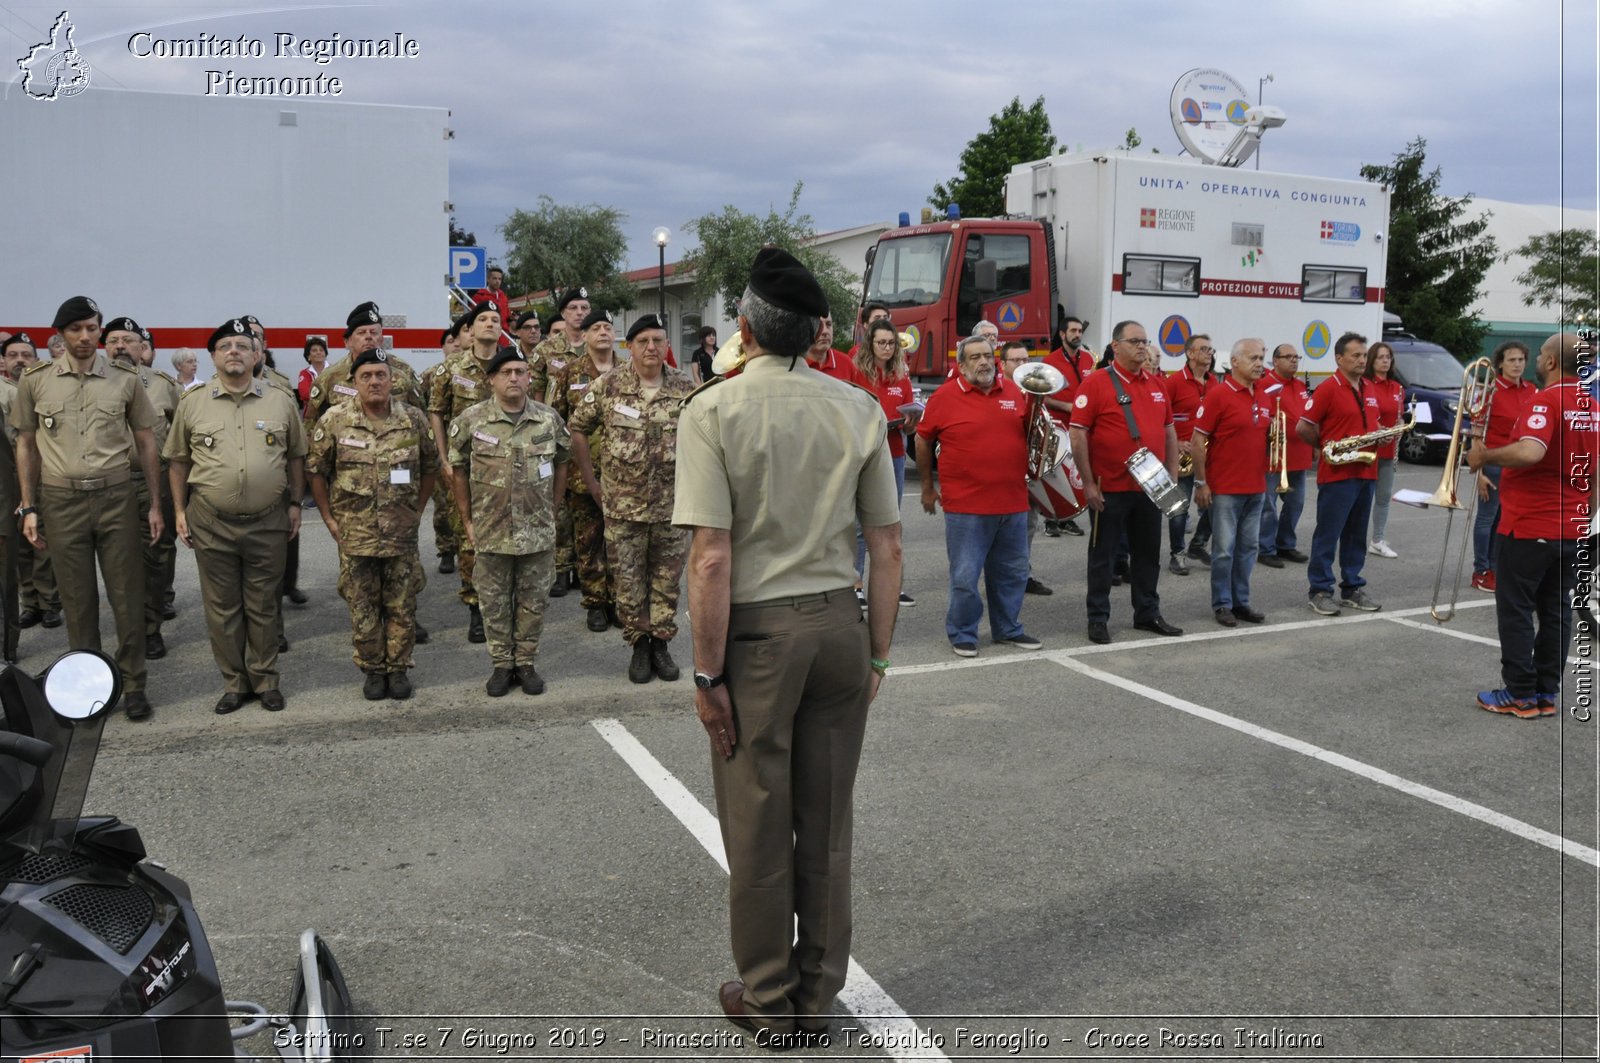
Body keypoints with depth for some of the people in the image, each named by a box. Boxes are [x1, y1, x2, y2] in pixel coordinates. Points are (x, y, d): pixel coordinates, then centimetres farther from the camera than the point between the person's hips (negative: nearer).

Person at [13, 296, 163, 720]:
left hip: (115, 498, 0)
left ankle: (133, 685, 14)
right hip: (61, 501, 1)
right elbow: (26, 445, 10)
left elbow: (146, 443, 7)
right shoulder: (35, 381, 3)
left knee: (127, 597, 2)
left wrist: (155, 504, 4)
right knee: (78, 600, 8)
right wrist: (28, 508, 6)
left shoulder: (124, 379, 1)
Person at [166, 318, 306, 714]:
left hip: (268, 522, 0)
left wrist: (295, 504, 6)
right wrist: (179, 511, 5)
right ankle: (234, 682, 20)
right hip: (211, 522, 1)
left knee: (263, 606, 9)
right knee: (222, 607, 8)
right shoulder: (193, 404, 3)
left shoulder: (281, 402, 3)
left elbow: (295, 457, 10)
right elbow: (178, 461, 9)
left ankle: (266, 679, 21)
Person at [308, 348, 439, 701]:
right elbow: (316, 471, 2)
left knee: (402, 607, 9)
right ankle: (373, 670, 23)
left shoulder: (414, 419, -2)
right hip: (355, 535, -1)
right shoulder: (334, 420, -5)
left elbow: (430, 467, 10)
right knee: (362, 609, 8)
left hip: (402, 534, 1)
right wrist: (329, 518, 1)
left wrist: (417, 509, 7)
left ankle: (399, 668, 24)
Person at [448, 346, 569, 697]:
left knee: (532, 601, 10)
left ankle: (526, 663, 23)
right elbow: (458, 470, 3)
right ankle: (501, 665, 22)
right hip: (490, 532, -1)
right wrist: (467, 520, 2)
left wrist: (551, 510, 7)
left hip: (538, 532, 1)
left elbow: (561, 465, 10)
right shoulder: (471, 420, -4)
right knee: (494, 602, 9)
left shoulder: (549, 419, 0)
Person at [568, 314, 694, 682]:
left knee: (667, 579, 9)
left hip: (672, 504, 1)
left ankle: (661, 642, 23)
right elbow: (577, 428, 5)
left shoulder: (685, 387, 0)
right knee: (628, 580, 6)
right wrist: (589, 479, 4)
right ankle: (639, 644, 21)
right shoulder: (608, 386, -4)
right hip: (622, 504, -1)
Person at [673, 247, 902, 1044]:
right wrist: (877, 652, 11)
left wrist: (708, 672, -8)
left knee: (758, 829, 12)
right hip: (839, 623, 4)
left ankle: (771, 1002, 28)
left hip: (758, 632, -4)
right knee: (827, 824, 16)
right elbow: (886, 546, 2)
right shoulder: (859, 410, 1)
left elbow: (712, 556, -16)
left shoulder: (714, 411, -10)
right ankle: (817, 996, 32)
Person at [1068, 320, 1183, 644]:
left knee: (1148, 553, 15)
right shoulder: (1096, 383, -9)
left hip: (1151, 487, 6)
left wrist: (1173, 475, 9)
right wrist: (1088, 483, -14)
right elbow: (1078, 434, -12)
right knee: (1103, 555, 5)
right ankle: (1098, 618, 15)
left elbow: (1169, 431, 15)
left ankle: (1148, 613, 27)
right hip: (1110, 489, -5)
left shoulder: (1158, 383, 9)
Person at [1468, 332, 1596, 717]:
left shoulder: (1545, 400, -16)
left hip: (1529, 527, -7)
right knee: (1556, 612, 12)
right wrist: (1586, 519, 21)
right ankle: (1548, 693, 17)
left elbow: (1530, 452, -34)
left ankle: (1520, 695, 6)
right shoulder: (1591, 408, 9)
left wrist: (1485, 456, -19)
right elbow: (1595, 473, 14)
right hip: (1571, 532, 7)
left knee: (1516, 610, 2)